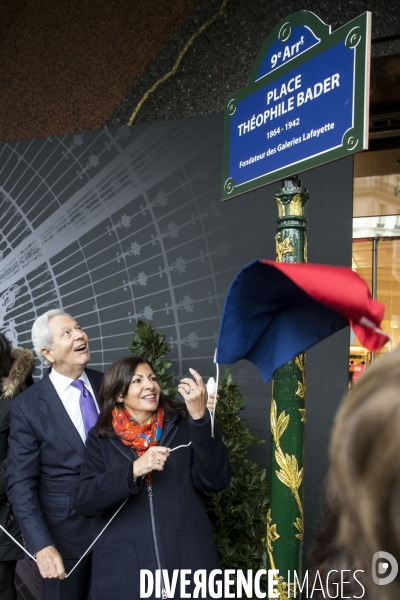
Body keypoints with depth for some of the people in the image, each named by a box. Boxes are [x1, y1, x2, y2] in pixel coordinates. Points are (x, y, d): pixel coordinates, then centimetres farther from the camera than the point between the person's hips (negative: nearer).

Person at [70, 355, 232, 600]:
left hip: (188, 561, 0)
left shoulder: (182, 425, 1)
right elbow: (82, 500, -7)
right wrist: (134, 470, -21)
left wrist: (200, 417, -18)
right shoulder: (102, 438, 3)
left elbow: (216, 481, -8)